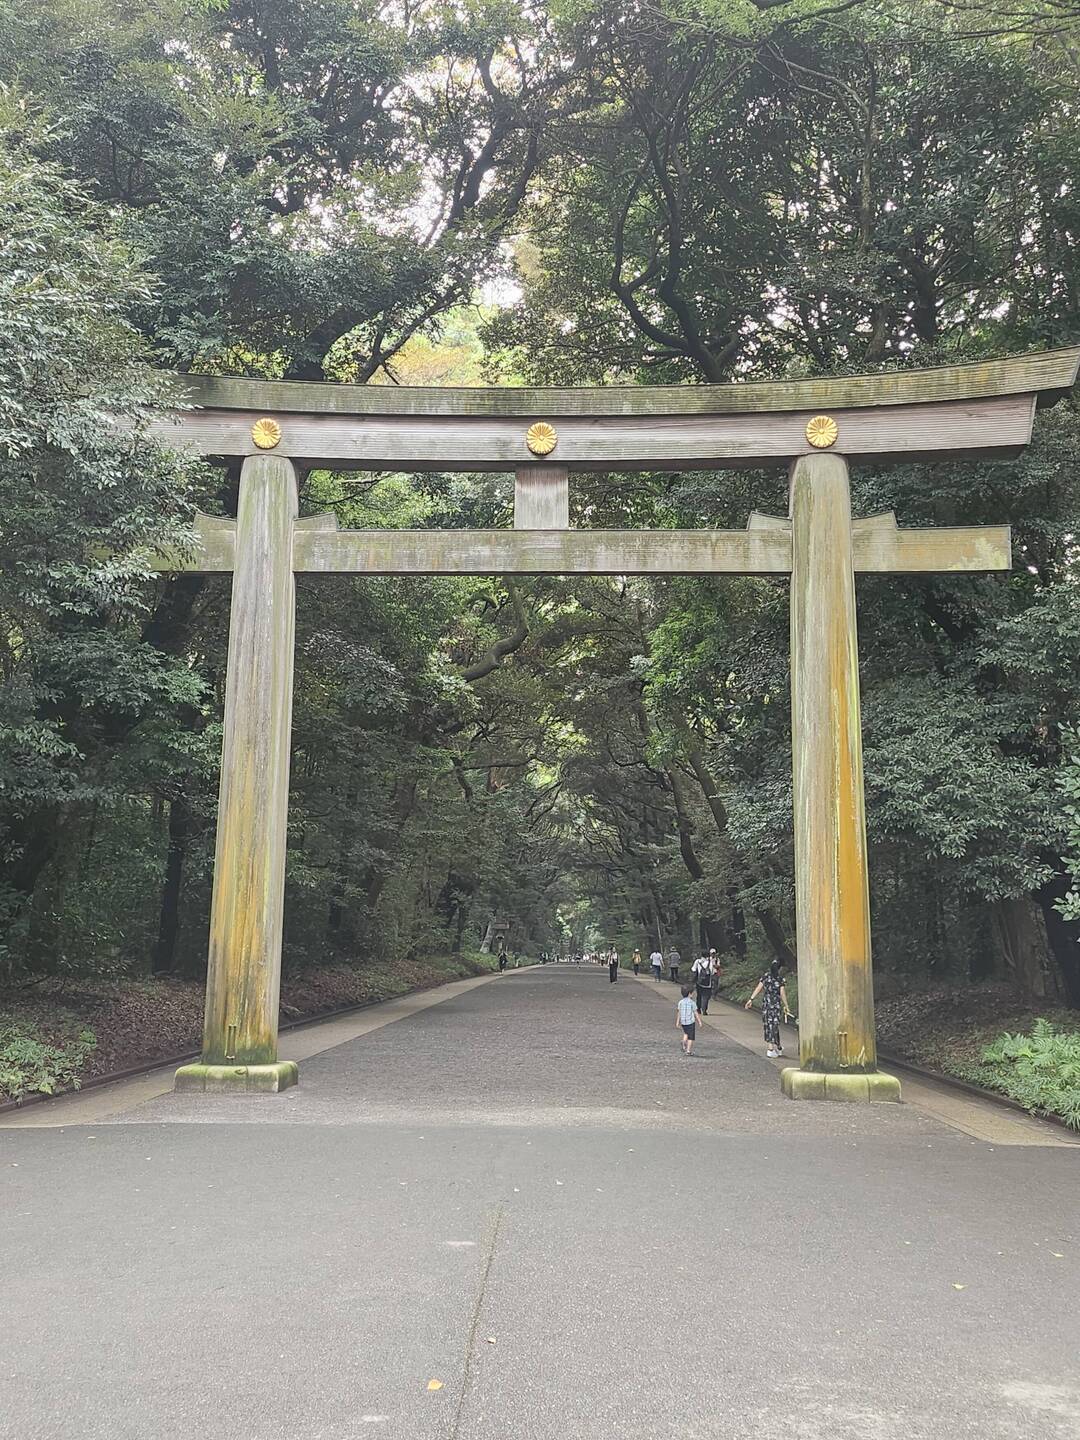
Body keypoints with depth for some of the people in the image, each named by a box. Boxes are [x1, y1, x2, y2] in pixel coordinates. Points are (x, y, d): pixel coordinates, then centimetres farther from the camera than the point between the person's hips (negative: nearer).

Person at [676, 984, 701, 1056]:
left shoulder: (680, 1002, -2)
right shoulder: (691, 1002, -10)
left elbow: (678, 1013, 0)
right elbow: (695, 1013, -7)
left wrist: (677, 1023, 7)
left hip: (683, 1021, 4)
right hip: (691, 1021, -4)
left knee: (686, 1033, 28)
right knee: (691, 1037, 7)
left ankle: (684, 1047, 15)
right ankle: (689, 1051, 6)